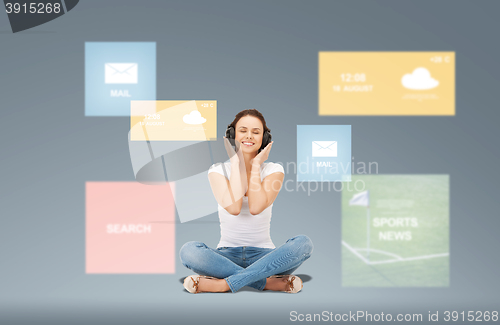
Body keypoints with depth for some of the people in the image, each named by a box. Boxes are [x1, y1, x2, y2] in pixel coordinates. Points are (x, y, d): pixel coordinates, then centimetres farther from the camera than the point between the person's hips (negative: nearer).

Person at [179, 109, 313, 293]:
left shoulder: (273, 170, 1)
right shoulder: (218, 171, 1)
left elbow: (256, 207, -18)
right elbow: (234, 207, -20)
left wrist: (255, 165, -9)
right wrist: (236, 162, -10)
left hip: (263, 256, 0)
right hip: (227, 255, 0)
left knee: (303, 243, -30)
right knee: (188, 251, -32)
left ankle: (224, 284, -30)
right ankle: (268, 282, -28)